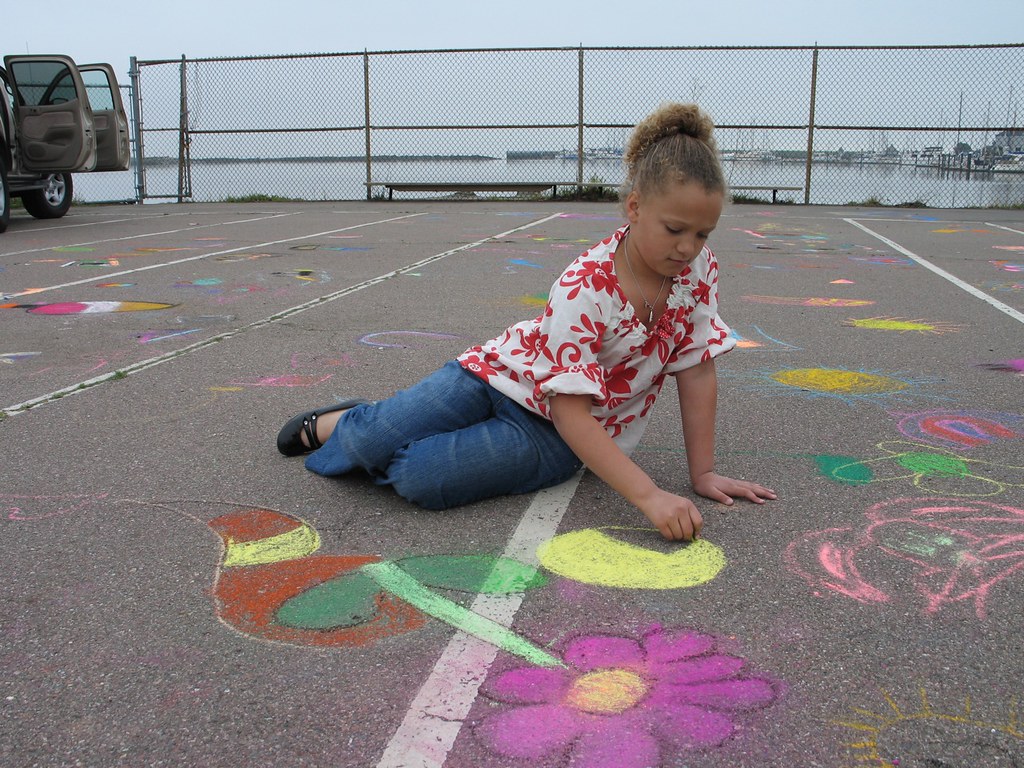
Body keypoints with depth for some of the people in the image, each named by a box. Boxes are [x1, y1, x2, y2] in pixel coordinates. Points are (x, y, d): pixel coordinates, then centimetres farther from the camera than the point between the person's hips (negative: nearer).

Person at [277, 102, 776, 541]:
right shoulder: (584, 288, -26)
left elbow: (697, 371, -4)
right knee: (377, 437, -20)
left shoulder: (699, 270, -11)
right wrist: (647, 496, -37)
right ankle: (341, 422, 19)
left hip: (551, 435, 2)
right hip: (503, 373, -2)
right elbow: (571, 412, -30)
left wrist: (703, 473, -7)